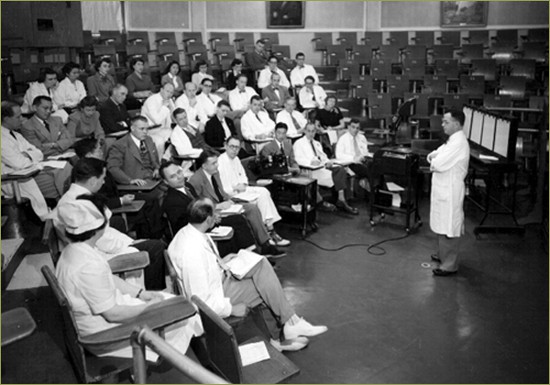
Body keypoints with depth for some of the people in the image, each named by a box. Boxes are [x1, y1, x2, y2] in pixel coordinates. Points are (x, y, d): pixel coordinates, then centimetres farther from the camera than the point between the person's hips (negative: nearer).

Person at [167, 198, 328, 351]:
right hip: (216, 294, -9)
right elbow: (200, 301, -28)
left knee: (261, 265, 0)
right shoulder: (192, 251, -32)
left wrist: (220, 262, 6)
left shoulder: (187, 232, -3)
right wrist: (231, 309, -18)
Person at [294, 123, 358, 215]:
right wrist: (311, 161, -24)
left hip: (323, 166, 6)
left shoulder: (317, 144, 30)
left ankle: (341, 199, -29)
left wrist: (328, 161, 0)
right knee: (331, 174, -31)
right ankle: (341, 201, -19)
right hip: (312, 169, -6)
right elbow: (298, 159, -7)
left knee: (341, 170, -23)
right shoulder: (299, 143, 7)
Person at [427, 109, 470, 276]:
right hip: (443, 189, 10)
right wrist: (434, 156, -6)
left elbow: (438, 165, -25)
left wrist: (434, 161, -4)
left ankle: (450, 265, 6)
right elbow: (434, 156, 16)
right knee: (442, 225, 20)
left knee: (449, 228, -2)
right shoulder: (452, 140, 12)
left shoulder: (459, 143, -21)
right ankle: (443, 255, 34)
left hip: (450, 191, -10)